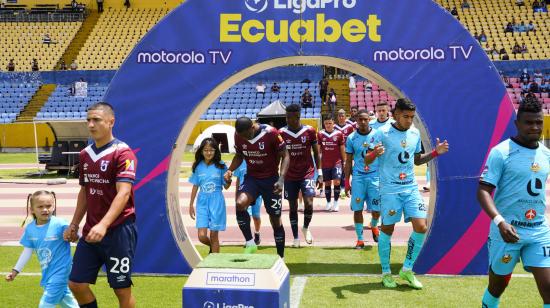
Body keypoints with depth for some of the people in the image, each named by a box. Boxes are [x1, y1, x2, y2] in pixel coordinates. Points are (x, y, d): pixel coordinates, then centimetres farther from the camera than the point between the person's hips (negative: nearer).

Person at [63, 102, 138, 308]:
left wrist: (103, 225, -34)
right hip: (90, 232, 7)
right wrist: (74, 225, 18)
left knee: (122, 289, 3)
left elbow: (123, 193, -24)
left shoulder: (122, 153, -13)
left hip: (118, 231, -7)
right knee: (76, 284, 7)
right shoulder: (85, 154, 9)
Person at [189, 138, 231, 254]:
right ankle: (212, 247, 30)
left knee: (214, 236, 3)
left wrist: (229, 179, -20)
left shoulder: (220, 166, -4)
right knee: (202, 236, -4)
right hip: (202, 202, 2)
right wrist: (191, 205, 13)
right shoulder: (198, 166, 2)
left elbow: (226, 186, 2)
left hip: (217, 202, -2)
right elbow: (195, 186, 10)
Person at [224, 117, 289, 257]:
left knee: (275, 219, 4)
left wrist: (281, 179, -25)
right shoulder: (238, 135, -7)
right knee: (240, 204, -27)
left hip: (271, 179, -3)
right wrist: (230, 170, -8)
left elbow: (285, 156, -13)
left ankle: (280, 257, 20)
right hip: (251, 178, 3)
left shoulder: (271, 133, -20)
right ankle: (250, 243, -12)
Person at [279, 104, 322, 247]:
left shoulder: (309, 131, -6)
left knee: (308, 204, -13)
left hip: (307, 173, -1)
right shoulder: (281, 133, -4)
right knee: (293, 207, 6)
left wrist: (320, 174, -1)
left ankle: (306, 228, 15)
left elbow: (316, 153, 2)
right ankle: (296, 237, 18)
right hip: (290, 176, 1)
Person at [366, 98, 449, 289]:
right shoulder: (383, 133, -10)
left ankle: (407, 270, 13)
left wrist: (435, 152, 6)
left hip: (411, 188, 5)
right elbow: (366, 161, -10)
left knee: (421, 227, -5)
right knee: (387, 229, 3)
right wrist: (375, 153, -32)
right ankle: (386, 273, 20)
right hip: (390, 189, -5)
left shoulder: (415, 133, 8)